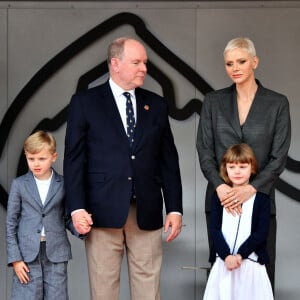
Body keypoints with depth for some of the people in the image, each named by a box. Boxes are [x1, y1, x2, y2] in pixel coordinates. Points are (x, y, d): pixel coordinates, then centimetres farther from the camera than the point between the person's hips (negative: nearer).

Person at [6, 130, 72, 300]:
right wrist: (15, 258, -2)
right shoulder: (19, 184, 3)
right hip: (27, 254, 0)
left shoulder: (64, 184, 3)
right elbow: (11, 223, 4)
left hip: (56, 253, 0)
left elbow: (67, 218, 7)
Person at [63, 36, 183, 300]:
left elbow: (169, 160, 11)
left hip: (147, 212, 3)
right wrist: (77, 208, -9)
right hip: (103, 212, -2)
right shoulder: (84, 102, 3)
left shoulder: (156, 104, 11)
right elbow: (74, 159, 0)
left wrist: (175, 209, 5)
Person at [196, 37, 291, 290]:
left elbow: (279, 157, -3)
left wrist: (251, 188, -17)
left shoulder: (277, 103, 1)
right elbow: (204, 151, 1)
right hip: (220, 200, 1)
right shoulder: (213, 101, 6)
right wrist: (220, 186, -15)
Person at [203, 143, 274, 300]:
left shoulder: (261, 198, 2)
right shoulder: (219, 196, 7)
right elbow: (214, 229, 0)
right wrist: (226, 256, -14)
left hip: (250, 261, -1)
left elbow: (261, 232, -4)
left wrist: (240, 255, -13)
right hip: (223, 261, 1)